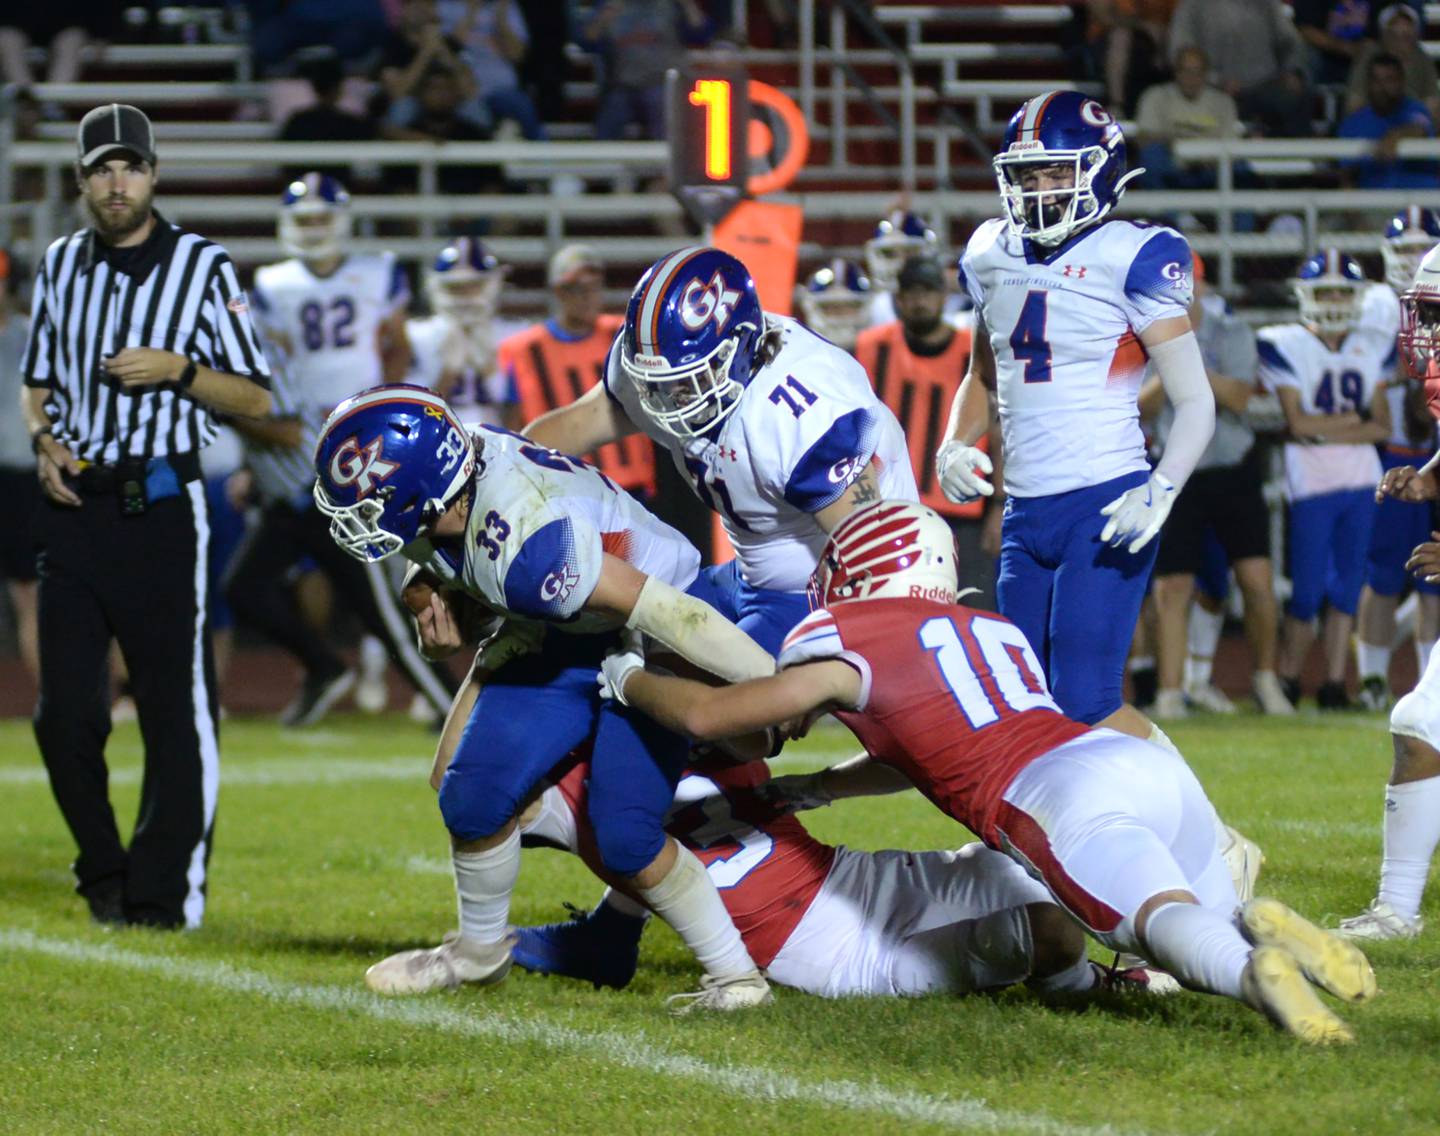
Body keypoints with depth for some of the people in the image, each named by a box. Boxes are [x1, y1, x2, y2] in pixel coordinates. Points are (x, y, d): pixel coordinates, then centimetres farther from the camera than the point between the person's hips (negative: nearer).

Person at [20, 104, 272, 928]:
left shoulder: (204, 268, -1)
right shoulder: (62, 266, 12)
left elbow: (256, 399, 0)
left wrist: (177, 371, -15)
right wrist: (43, 441, 2)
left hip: (161, 510, -4)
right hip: (75, 506, 4)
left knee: (176, 706, -5)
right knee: (64, 711, 2)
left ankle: (165, 891, 2)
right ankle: (102, 875, 19)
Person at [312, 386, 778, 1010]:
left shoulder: (525, 546, -40)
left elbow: (664, 611, -36)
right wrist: (432, 603, -15)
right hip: (563, 643, 8)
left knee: (625, 839, -18)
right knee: (472, 798, 1)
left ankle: (736, 975, -1)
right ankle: (480, 950, 26)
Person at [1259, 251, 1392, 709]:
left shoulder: (1372, 349, 9)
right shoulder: (1283, 346, -5)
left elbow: (1382, 428, 2)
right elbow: (1297, 423, -12)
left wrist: (1325, 431, -10)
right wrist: (1353, 419, -4)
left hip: (1361, 481, 4)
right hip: (1310, 483, -4)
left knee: (1347, 584, 5)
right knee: (1308, 589, -4)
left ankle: (1335, 681, 11)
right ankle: (1289, 679, 11)